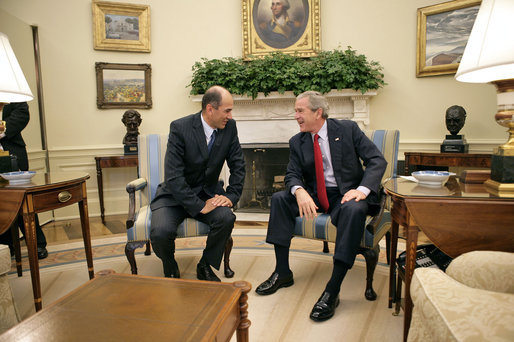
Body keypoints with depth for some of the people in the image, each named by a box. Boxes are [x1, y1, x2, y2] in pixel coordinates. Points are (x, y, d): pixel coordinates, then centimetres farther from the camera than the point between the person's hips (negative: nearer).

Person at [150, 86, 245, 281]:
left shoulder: (229, 127, -5)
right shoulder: (180, 128, -18)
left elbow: (238, 165, 2)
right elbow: (173, 177, -23)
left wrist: (231, 196, -12)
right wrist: (199, 206, -25)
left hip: (207, 193, 3)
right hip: (175, 196, -3)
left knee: (226, 218, -26)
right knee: (160, 232, -27)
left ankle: (205, 267, 1)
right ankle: (171, 271, 9)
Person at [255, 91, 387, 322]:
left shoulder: (348, 129, -3)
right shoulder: (297, 142, 6)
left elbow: (378, 161, -8)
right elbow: (292, 175, -1)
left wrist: (363, 189, -26)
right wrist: (299, 191, -26)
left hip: (347, 193, -3)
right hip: (315, 196, 4)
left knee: (354, 209, -36)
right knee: (279, 198, -16)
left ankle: (333, 290, -31)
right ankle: (282, 272, -10)